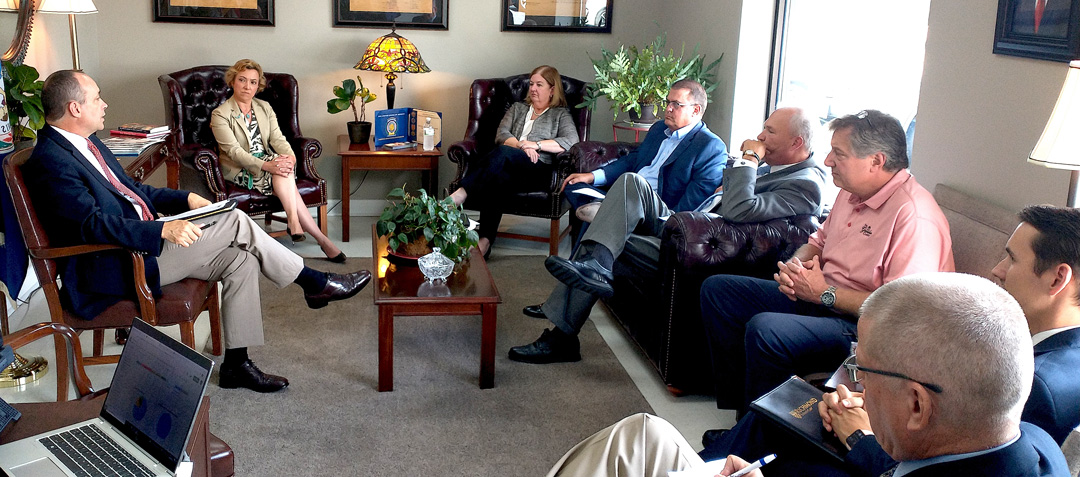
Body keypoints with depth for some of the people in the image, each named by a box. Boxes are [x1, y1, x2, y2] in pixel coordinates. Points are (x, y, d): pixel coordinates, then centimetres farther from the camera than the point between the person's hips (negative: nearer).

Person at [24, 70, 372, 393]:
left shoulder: (86, 144, 14)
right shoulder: (51, 162, -17)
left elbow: (132, 188, 23)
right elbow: (94, 223, -27)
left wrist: (186, 199, 10)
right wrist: (164, 230, -35)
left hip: (145, 238, 10)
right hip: (113, 268, -10)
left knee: (240, 260, -5)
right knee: (234, 221, -17)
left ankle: (236, 364, 2)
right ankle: (315, 284, -3)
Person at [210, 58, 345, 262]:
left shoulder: (264, 108, 13)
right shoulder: (220, 115, -4)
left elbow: (277, 138, 2)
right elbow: (233, 150, -16)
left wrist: (290, 155, -22)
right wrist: (265, 165, -31)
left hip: (269, 162, 5)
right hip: (240, 171, -4)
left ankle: (293, 222, -35)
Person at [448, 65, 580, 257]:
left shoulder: (561, 114, 20)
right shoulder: (518, 108, 32)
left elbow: (571, 141, 0)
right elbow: (501, 134, 15)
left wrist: (536, 144, -9)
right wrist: (520, 145, -7)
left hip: (539, 170, -3)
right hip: (509, 168, 3)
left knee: (503, 152, -37)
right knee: (496, 178, -38)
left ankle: (459, 195, -47)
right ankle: (484, 241, -49)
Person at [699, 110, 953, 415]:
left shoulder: (915, 217, -22)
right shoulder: (852, 192, 8)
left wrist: (824, 294, -19)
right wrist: (794, 266, -2)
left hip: (862, 325, -10)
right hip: (817, 297, 10)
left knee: (763, 328, -34)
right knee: (716, 289, 7)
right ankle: (738, 405, 7)